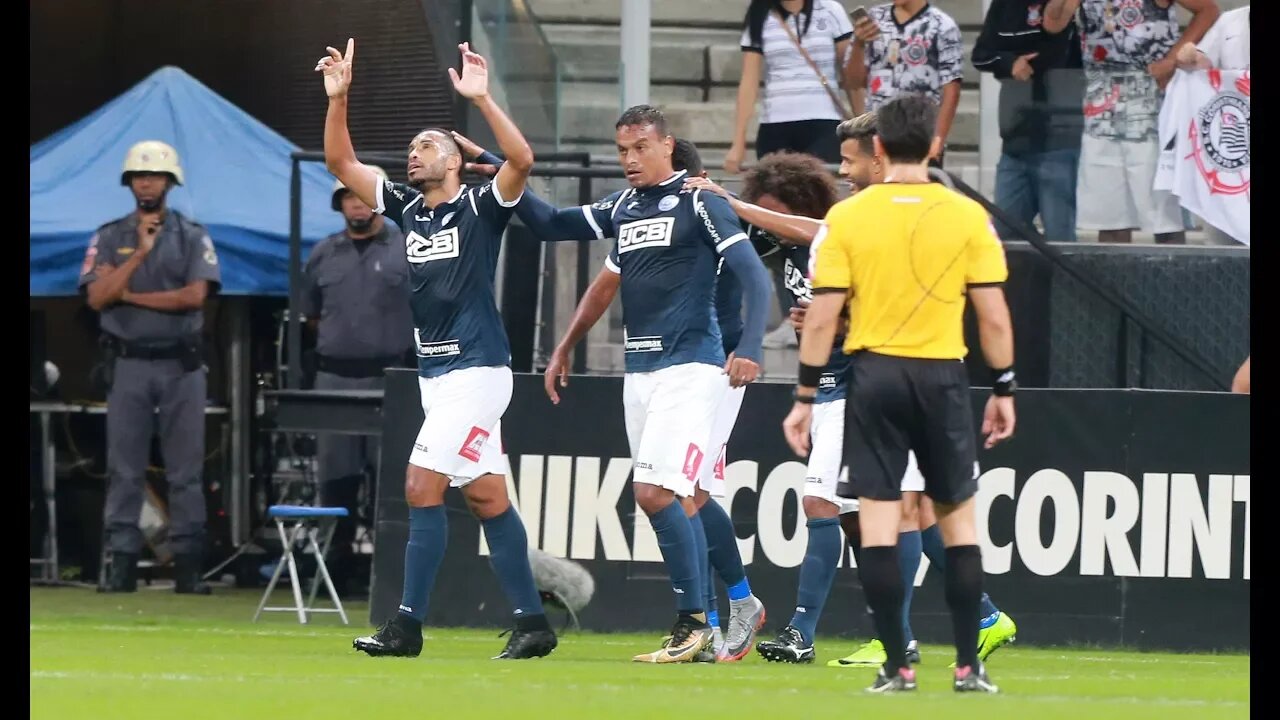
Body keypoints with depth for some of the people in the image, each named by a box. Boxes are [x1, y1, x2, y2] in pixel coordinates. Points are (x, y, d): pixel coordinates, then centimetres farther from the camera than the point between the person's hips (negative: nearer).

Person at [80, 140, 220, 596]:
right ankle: (123, 563, 1)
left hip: (181, 365, -1)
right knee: (124, 469, -1)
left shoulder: (192, 237, 5)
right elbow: (97, 297, -6)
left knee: (186, 470, -1)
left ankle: (188, 566, 0)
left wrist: (130, 296, -8)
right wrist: (140, 252, -12)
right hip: (128, 365, 1)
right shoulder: (109, 238, 7)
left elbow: (194, 295, -10)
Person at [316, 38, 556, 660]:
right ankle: (532, 624, 11)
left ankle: (407, 625, -10)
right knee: (486, 497, 8)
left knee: (422, 486, -12)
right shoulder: (406, 207, 13)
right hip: (435, 371, 7)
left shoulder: (480, 206, -5)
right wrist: (338, 98, 0)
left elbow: (521, 159, -24)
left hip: (476, 370, -7)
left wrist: (480, 98, -30)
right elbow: (340, 162, 12)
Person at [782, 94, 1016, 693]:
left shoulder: (846, 218, -2)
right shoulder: (968, 217, -1)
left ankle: (897, 666, -1)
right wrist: (1004, 389, 10)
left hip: (874, 373, -1)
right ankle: (969, 666, 8)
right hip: (943, 375, 1)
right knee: (958, 517, 10)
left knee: (878, 520, 1)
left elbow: (822, 318, -4)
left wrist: (805, 397, 3)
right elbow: (993, 315, -1)